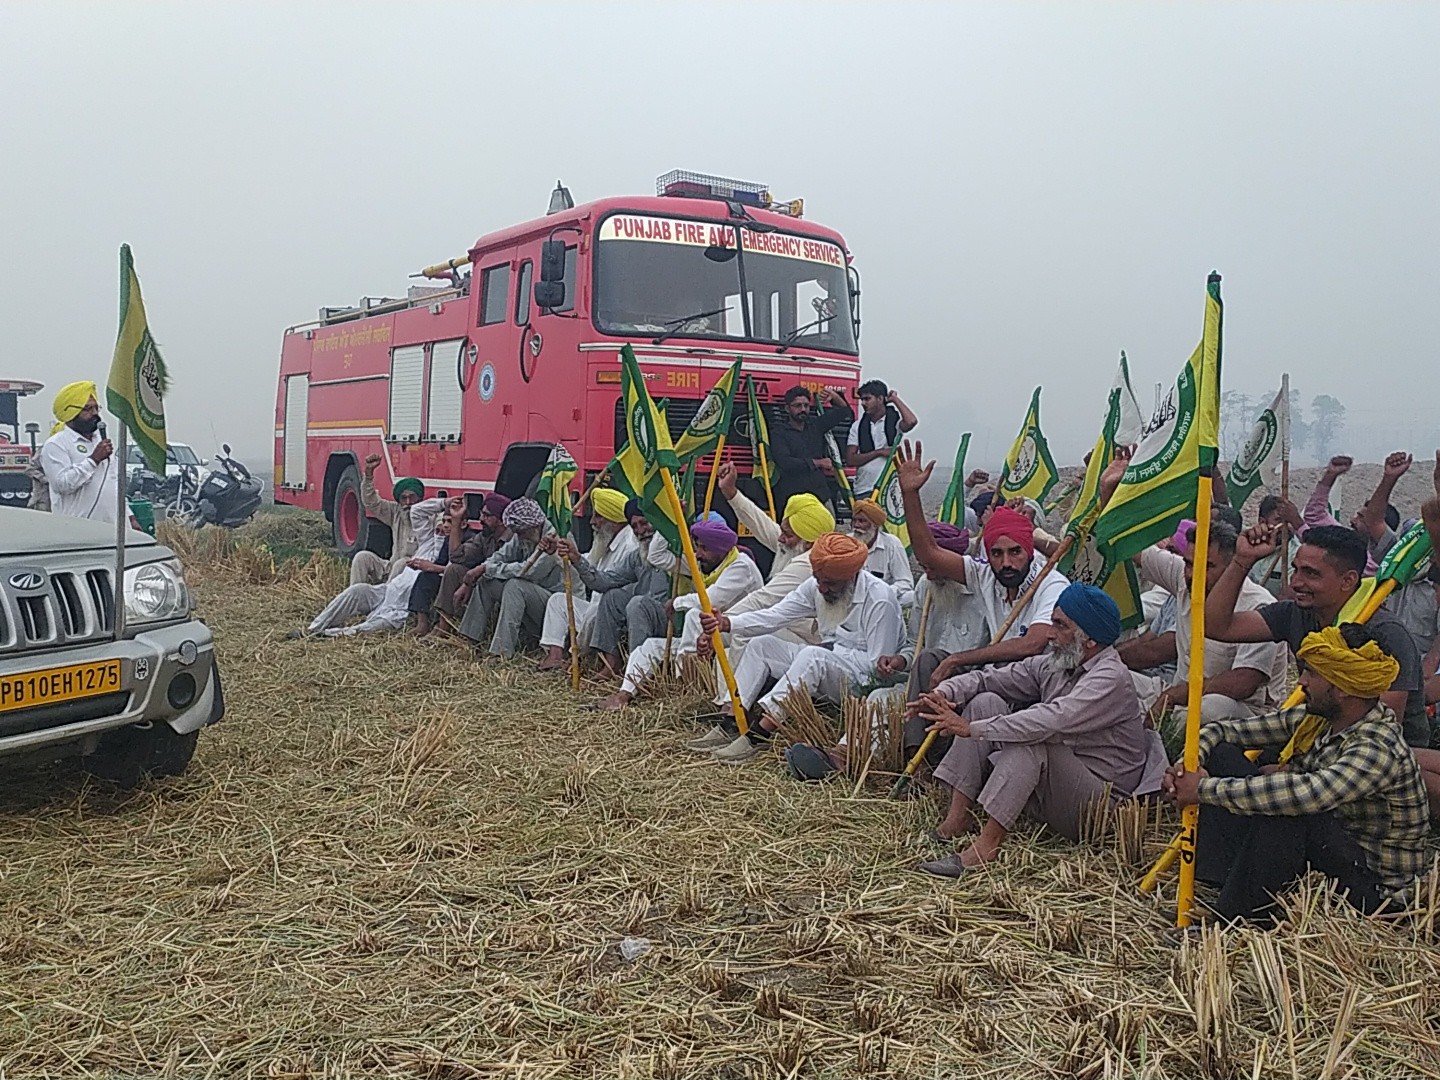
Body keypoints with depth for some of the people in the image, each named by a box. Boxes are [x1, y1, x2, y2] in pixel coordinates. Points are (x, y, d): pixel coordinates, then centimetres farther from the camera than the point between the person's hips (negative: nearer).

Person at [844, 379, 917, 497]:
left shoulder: (894, 420, 1)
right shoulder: (857, 426, 10)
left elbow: (911, 421, -23)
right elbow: (850, 460, 3)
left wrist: (895, 399, -7)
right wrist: (879, 452, -8)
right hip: (862, 490, 4)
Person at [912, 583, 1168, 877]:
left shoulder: (1111, 678, -19)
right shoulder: (1053, 664, 7)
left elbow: (1050, 721, -33)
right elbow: (989, 678, 5)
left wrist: (971, 729, -36)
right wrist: (943, 694, -16)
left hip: (1099, 805, -8)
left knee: (1032, 741, -33)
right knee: (986, 702, -3)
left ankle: (986, 845, -32)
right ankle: (958, 818, -12)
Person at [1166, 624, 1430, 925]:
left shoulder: (1379, 748, -27)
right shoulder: (1314, 718, -2)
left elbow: (1306, 793, -43)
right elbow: (1223, 731, 3)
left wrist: (1206, 788, -36)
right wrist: (1188, 766, -18)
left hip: (1374, 885, -9)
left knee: (1283, 805, -36)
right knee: (1223, 755, -3)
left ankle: (1236, 919, -21)